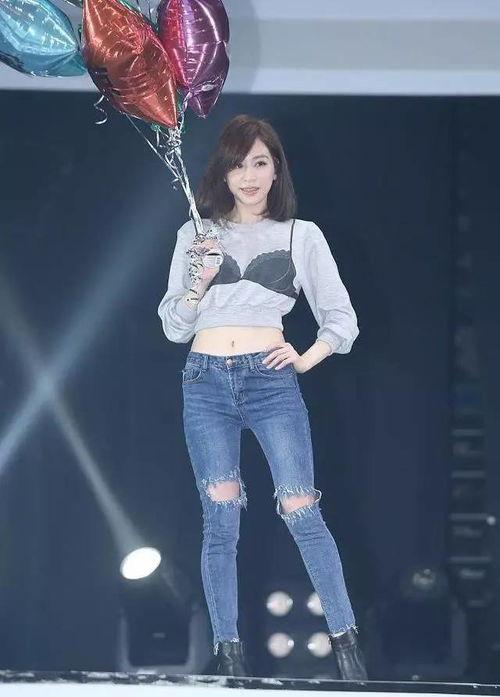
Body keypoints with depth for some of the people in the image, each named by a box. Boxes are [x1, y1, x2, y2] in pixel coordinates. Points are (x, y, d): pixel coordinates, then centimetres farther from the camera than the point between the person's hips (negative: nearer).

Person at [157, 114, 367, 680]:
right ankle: (229, 654, 1)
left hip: (271, 381, -1)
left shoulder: (302, 235, 9)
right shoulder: (196, 235, 11)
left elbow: (342, 318, 14)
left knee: (302, 512, -10)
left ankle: (345, 642, -5)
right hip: (206, 383, 1)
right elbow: (173, 327, 11)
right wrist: (198, 284, -5)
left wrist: (307, 358, -1)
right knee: (219, 521, -2)